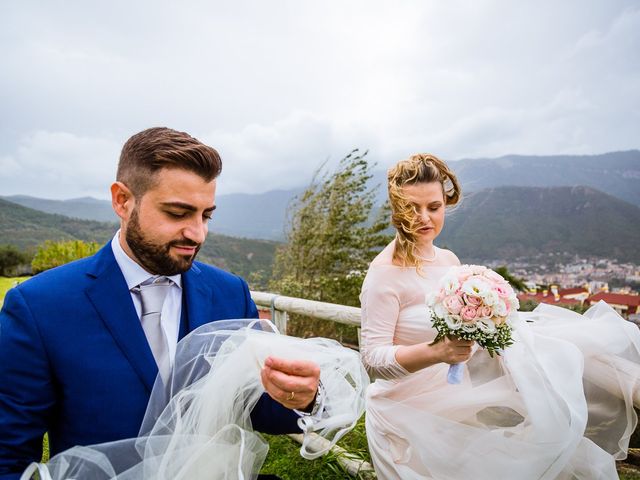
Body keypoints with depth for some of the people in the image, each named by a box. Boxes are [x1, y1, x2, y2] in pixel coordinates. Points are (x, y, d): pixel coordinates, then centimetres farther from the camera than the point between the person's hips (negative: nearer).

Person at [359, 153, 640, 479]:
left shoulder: (449, 259, 5)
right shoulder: (385, 272, -18)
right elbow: (372, 359, -20)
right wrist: (434, 352, -34)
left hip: (458, 381, 7)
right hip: (414, 398, -6)